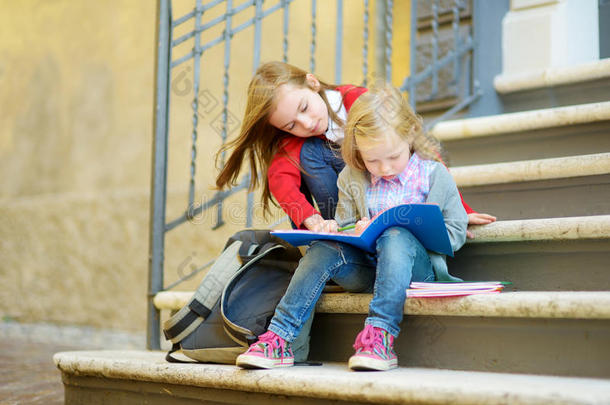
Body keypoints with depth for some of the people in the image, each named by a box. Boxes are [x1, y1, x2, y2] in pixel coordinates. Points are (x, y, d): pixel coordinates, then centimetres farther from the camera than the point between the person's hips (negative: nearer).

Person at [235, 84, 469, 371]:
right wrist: (336, 229, -9)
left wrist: (405, 232, -15)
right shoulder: (351, 178, 7)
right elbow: (344, 222, 17)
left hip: (418, 267, -3)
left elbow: (456, 233, -1)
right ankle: (278, 340, -27)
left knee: (396, 238, -34)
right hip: (368, 269, 3)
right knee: (324, 248, -23)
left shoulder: (433, 174, -2)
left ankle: (380, 338, -44)